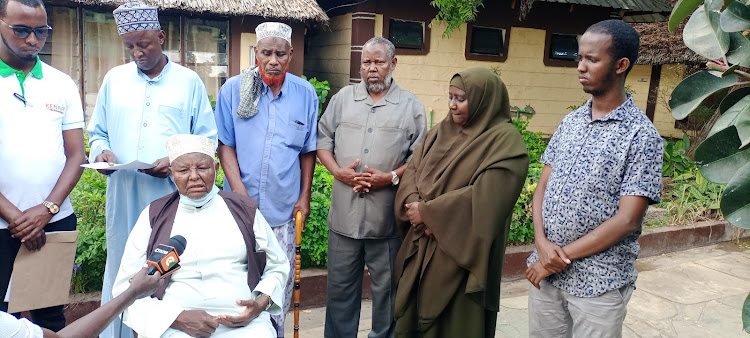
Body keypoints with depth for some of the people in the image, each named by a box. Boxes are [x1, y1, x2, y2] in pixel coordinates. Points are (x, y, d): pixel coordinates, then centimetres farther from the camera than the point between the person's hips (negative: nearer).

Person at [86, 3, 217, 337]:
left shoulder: (189, 81, 3)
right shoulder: (114, 78, 11)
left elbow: (207, 139, 2)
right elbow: (97, 131, 17)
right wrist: (101, 151, -5)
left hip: (172, 196, -2)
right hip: (123, 197, 3)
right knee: (120, 270, 9)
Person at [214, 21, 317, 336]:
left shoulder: (305, 93, 1)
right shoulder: (233, 89, -3)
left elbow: (308, 150, 7)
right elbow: (225, 144, -1)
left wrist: (305, 196, 3)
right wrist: (238, 188, -11)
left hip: (283, 208, 1)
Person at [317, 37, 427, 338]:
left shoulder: (411, 106, 3)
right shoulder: (342, 98, 10)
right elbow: (323, 139, 9)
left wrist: (392, 177, -14)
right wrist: (337, 171, -7)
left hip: (388, 214, -2)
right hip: (345, 211, 2)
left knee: (387, 286, 11)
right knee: (340, 285, 13)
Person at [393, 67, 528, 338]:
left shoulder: (505, 141, -12)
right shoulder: (441, 131, 10)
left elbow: (484, 197, -21)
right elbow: (413, 170, 7)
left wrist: (427, 212, -15)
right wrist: (414, 206, -14)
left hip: (461, 254, -6)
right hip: (421, 245, 7)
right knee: (413, 315, 15)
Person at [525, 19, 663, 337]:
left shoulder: (642, 135, -11)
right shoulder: (570, 122, 6)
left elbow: (627, 220, -15)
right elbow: (543, 186, 6)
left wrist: (563, 256, -14)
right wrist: (542, 242, -10)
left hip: (600, 283, -5)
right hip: (544, 270, 5)